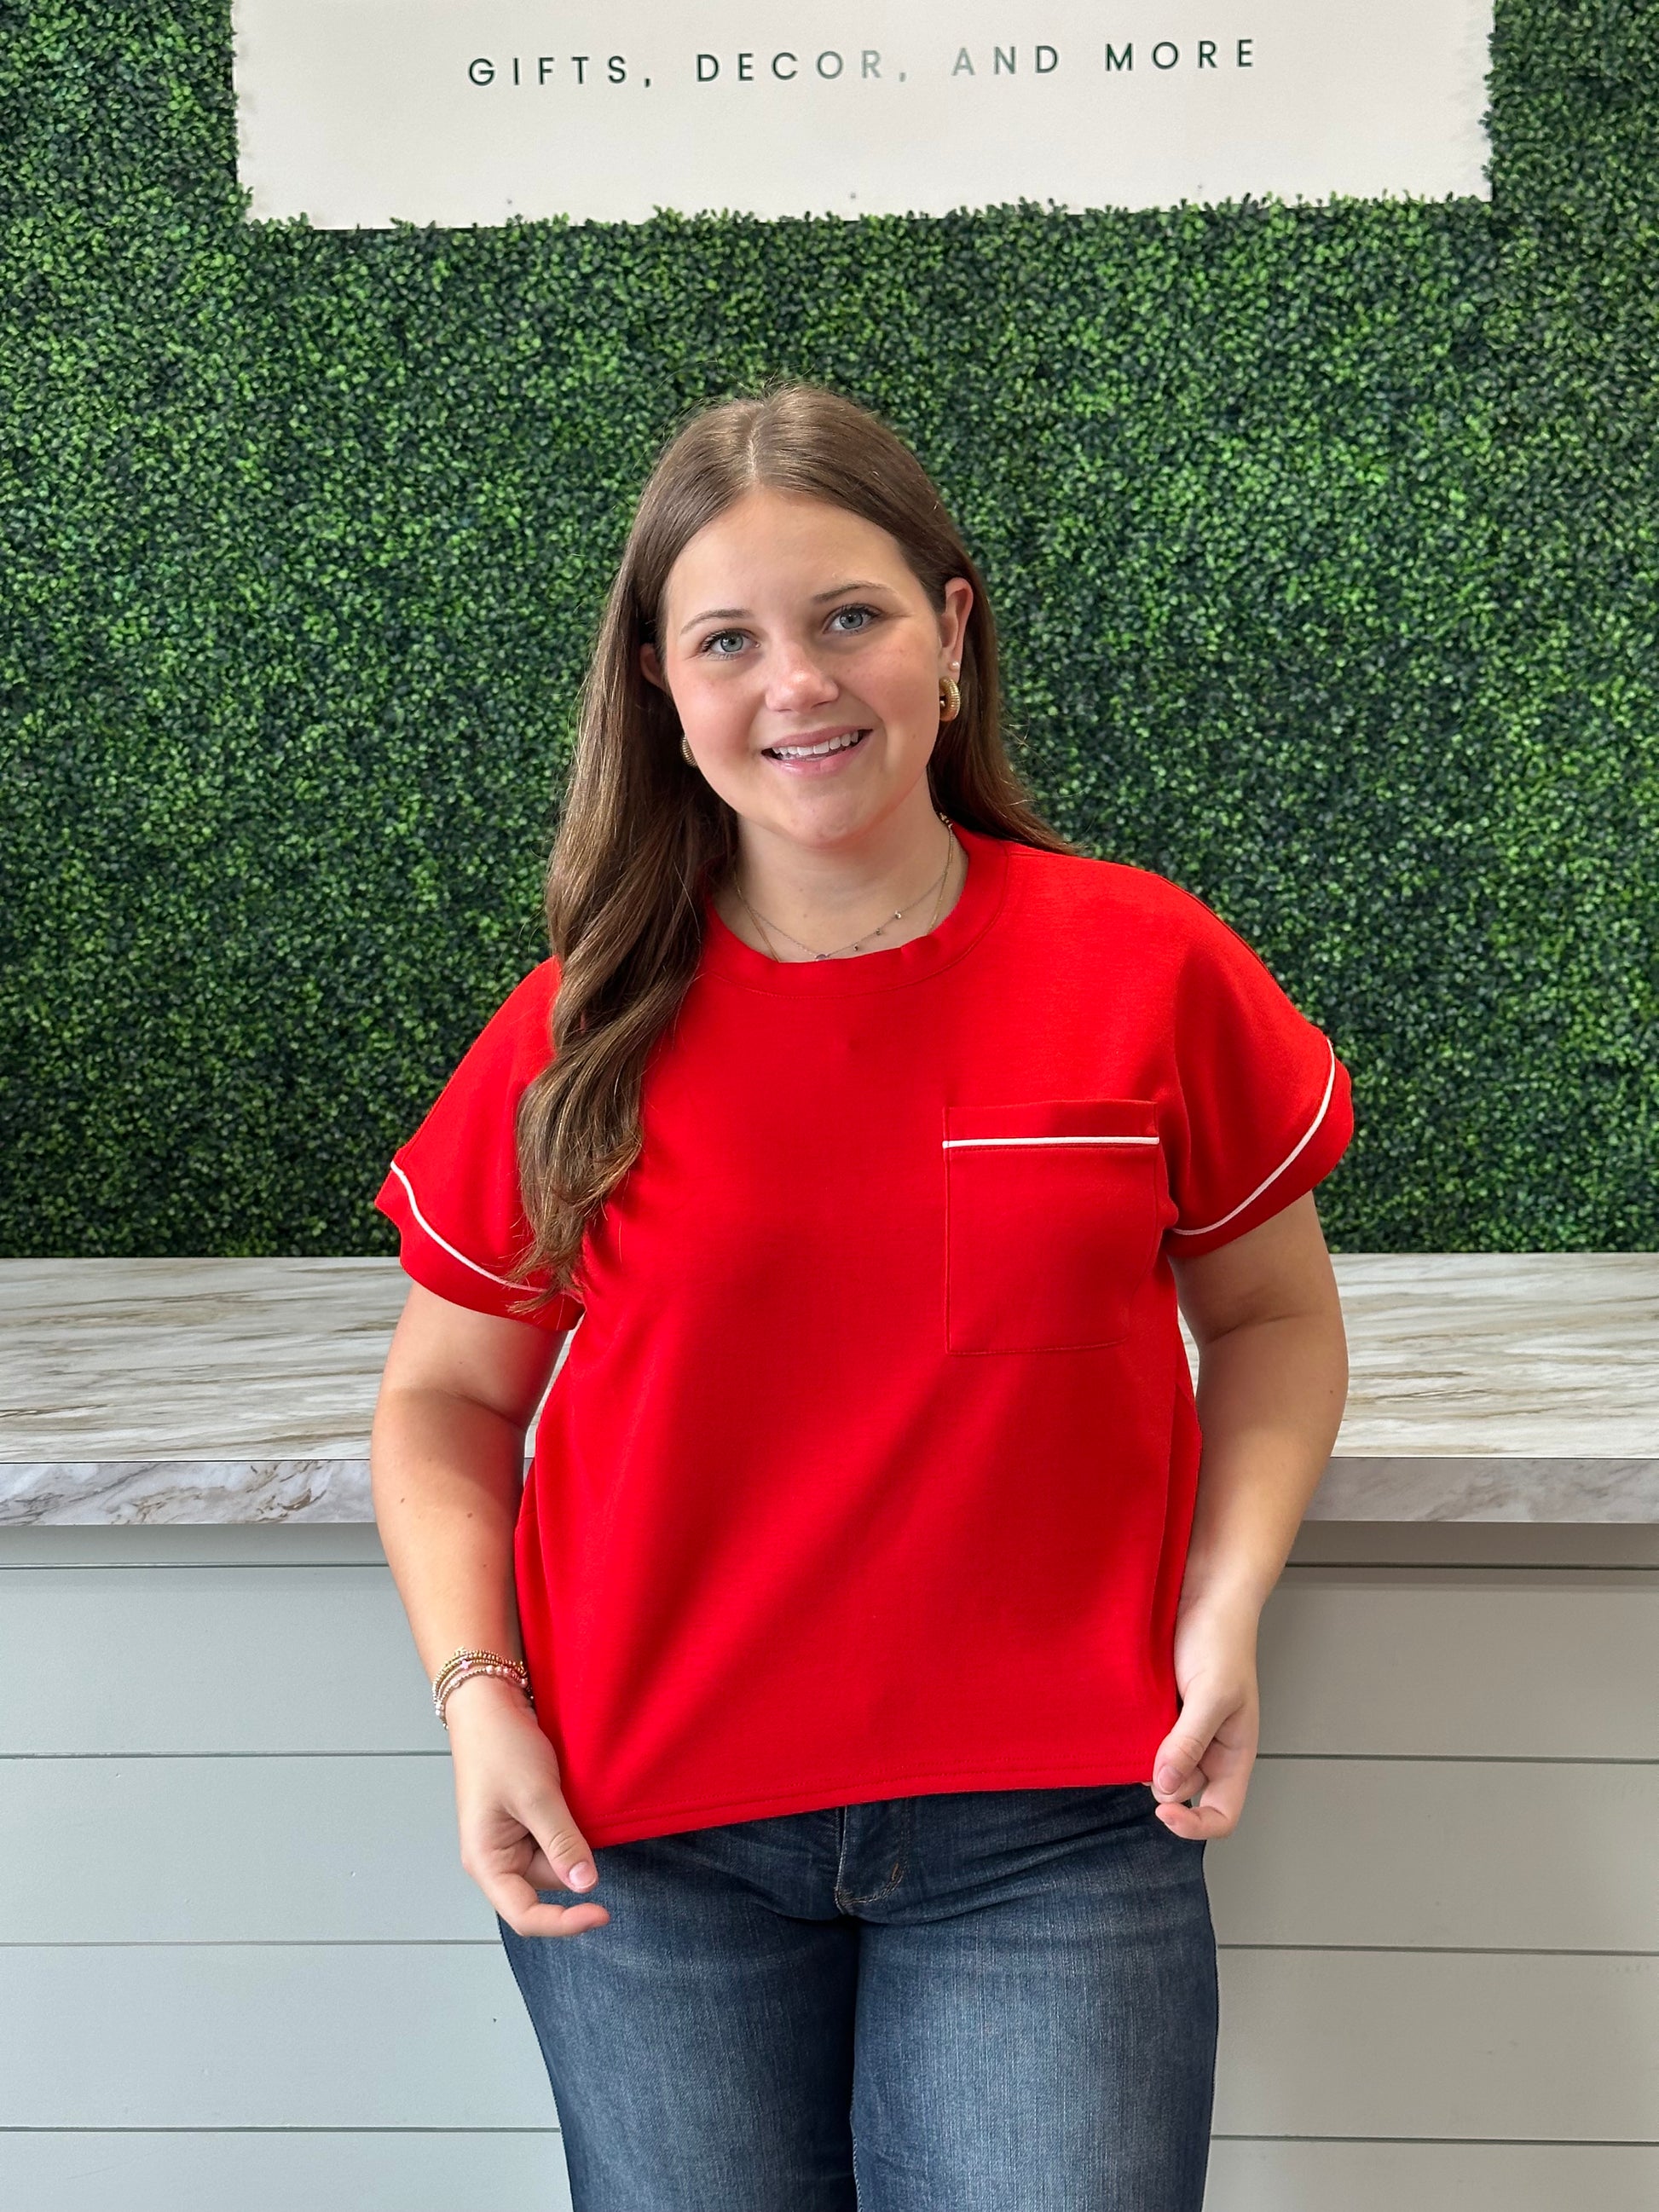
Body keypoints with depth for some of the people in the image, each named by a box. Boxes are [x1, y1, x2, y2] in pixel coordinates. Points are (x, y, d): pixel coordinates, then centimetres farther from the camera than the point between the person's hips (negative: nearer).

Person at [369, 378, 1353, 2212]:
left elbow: (1271, 1315, 7)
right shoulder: (579, 1038, -4)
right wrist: (476, 1693, -7)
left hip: (1049, 1833, 0)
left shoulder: (1147, 970, -5)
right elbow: (446, 1396, 7)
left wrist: (1228, 1601, -7)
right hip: (645, 1843, 1)